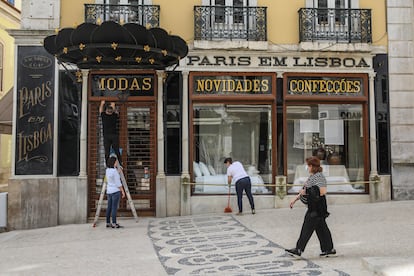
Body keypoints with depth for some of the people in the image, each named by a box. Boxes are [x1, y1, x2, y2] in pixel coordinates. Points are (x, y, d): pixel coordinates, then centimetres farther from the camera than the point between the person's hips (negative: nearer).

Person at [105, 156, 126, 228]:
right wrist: (123, 191, -10)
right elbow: (118, 183, -17)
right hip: (115, 191, -8)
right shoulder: (115, 171, -17)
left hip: (109, 191, 8)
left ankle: (108, 223, 15)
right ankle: (114, 224, -3)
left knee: (109, 207, 11)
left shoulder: (107, 170, 8)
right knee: (114, 208, -5)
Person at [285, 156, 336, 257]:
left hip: (318, 207, -9)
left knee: (308, 227, -5)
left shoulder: (319, 176, -15)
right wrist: (295, 199, 22)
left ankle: (299, 249, 0)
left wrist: (308, 192, -17)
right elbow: (304, 190, 22)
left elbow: (323, 192, -24)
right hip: (313, 207, 9)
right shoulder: (311, 176, 15)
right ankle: (329, 249, 20)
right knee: (321, 228, 13)